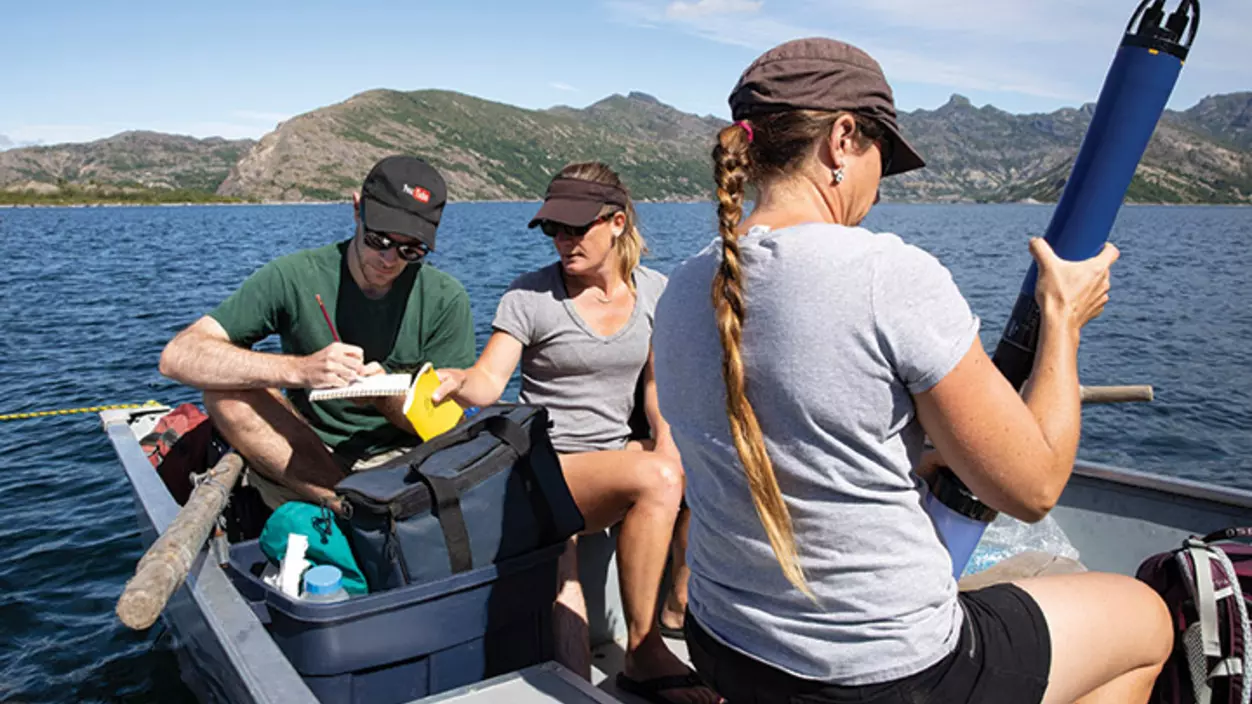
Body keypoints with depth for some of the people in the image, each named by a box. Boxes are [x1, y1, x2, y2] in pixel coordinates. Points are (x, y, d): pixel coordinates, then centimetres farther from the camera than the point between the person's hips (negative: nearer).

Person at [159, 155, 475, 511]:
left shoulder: (446, 300, -6)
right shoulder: (294, 278, -9)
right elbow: (177, 357, -18)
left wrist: (383, 395, -26)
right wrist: (298, 369, -31)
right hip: (301, 465, 2)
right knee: (228, 389, -25)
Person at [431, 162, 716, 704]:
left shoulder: (653, 291, 6)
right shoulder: (530, 297, -6)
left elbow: (656, 381, 12)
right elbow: (488, 383, -16)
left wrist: (667, 440, -6)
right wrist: (454, 380, -38)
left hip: (617, 453, 5)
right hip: (547, 468, -4)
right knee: (656, 479, -32)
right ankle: (642, 653, -16)